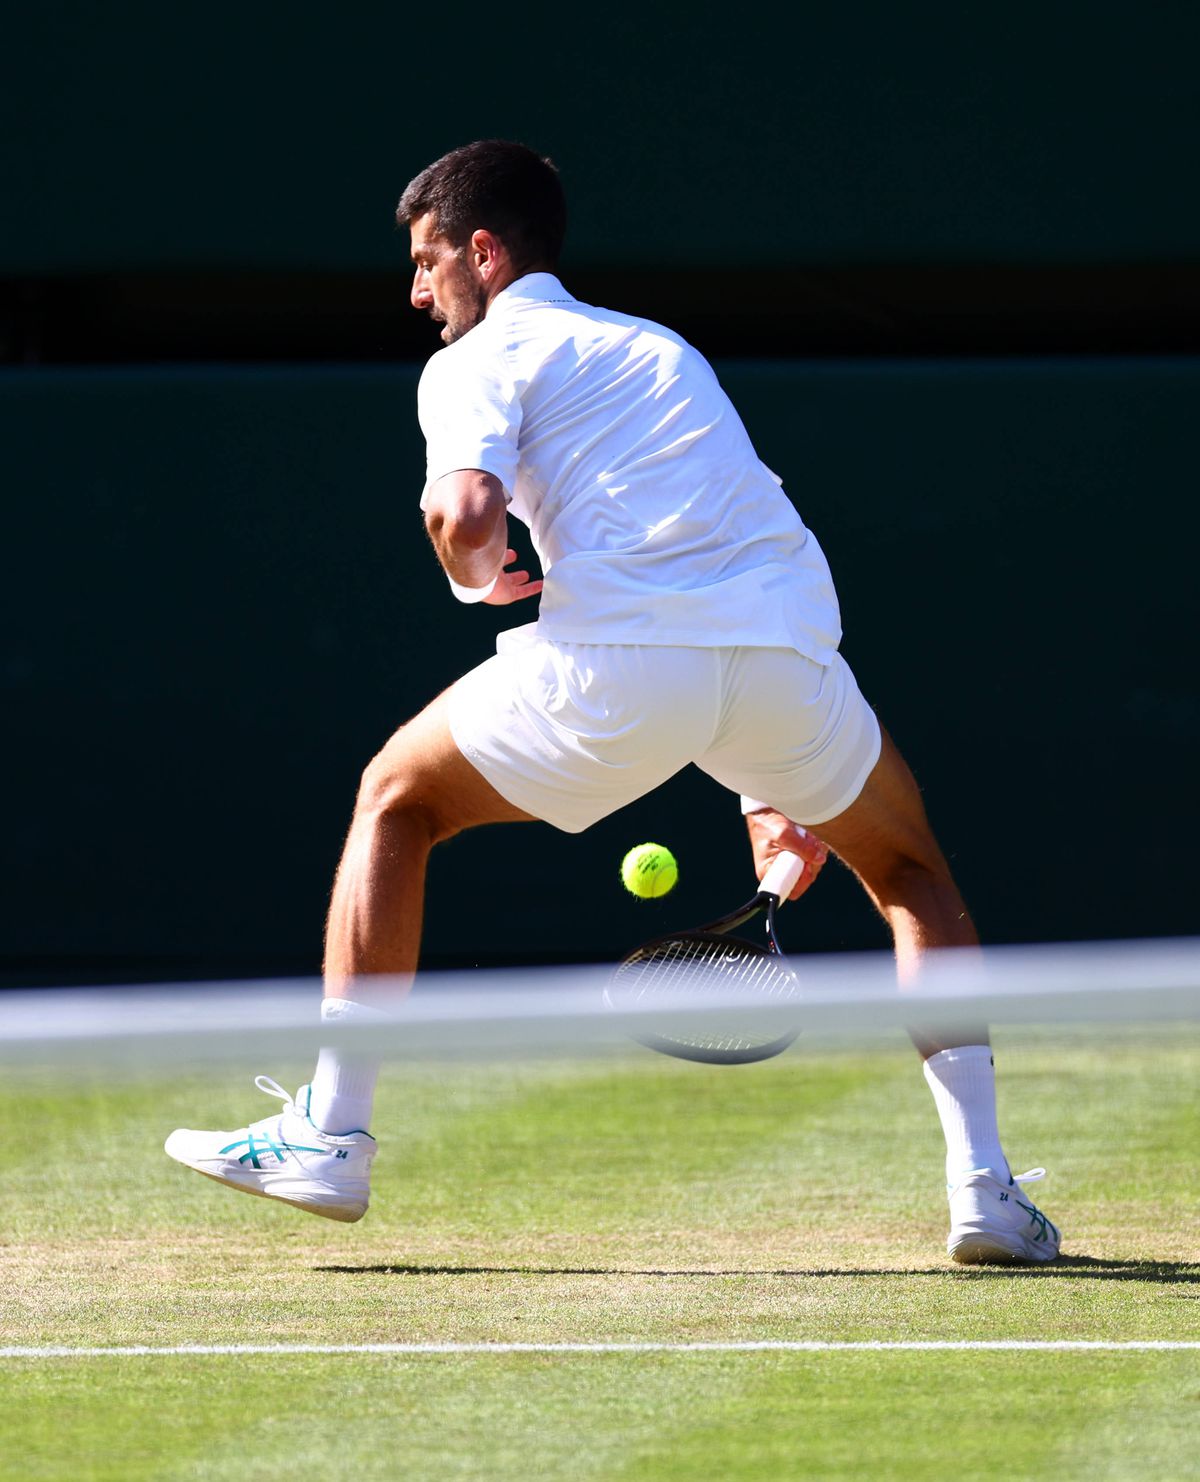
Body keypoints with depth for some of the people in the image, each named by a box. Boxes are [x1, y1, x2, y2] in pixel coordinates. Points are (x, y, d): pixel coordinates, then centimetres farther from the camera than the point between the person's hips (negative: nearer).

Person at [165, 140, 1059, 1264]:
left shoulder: (477, 361, 13)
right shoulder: (655, 349, 34)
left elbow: (463, 508, -10)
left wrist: (478, 575, 15)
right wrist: (769, 789, 37)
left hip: (618, 663, -5)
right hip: (789, 651, 5)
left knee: (396, 800, 20)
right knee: (910, 873, 29)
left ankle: (330, 1137, 16)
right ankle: (982, 1187, 14)